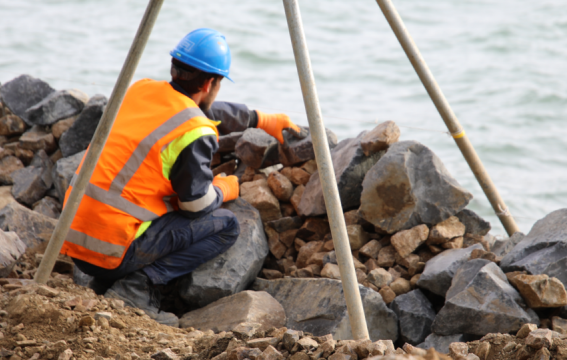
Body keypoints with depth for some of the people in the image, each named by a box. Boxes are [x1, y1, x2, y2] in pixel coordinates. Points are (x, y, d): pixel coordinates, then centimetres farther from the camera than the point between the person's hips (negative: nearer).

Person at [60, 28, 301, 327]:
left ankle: (108, 281, 10)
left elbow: (205, 111, 30)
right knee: (226, 226, 4)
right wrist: (225, 189, 18)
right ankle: (137, 286, -8)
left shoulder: (140, 90, 12)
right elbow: (198, 206, -5)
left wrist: (261, 120, 43)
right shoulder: (194, 133, -12)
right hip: (114, 251, -8)